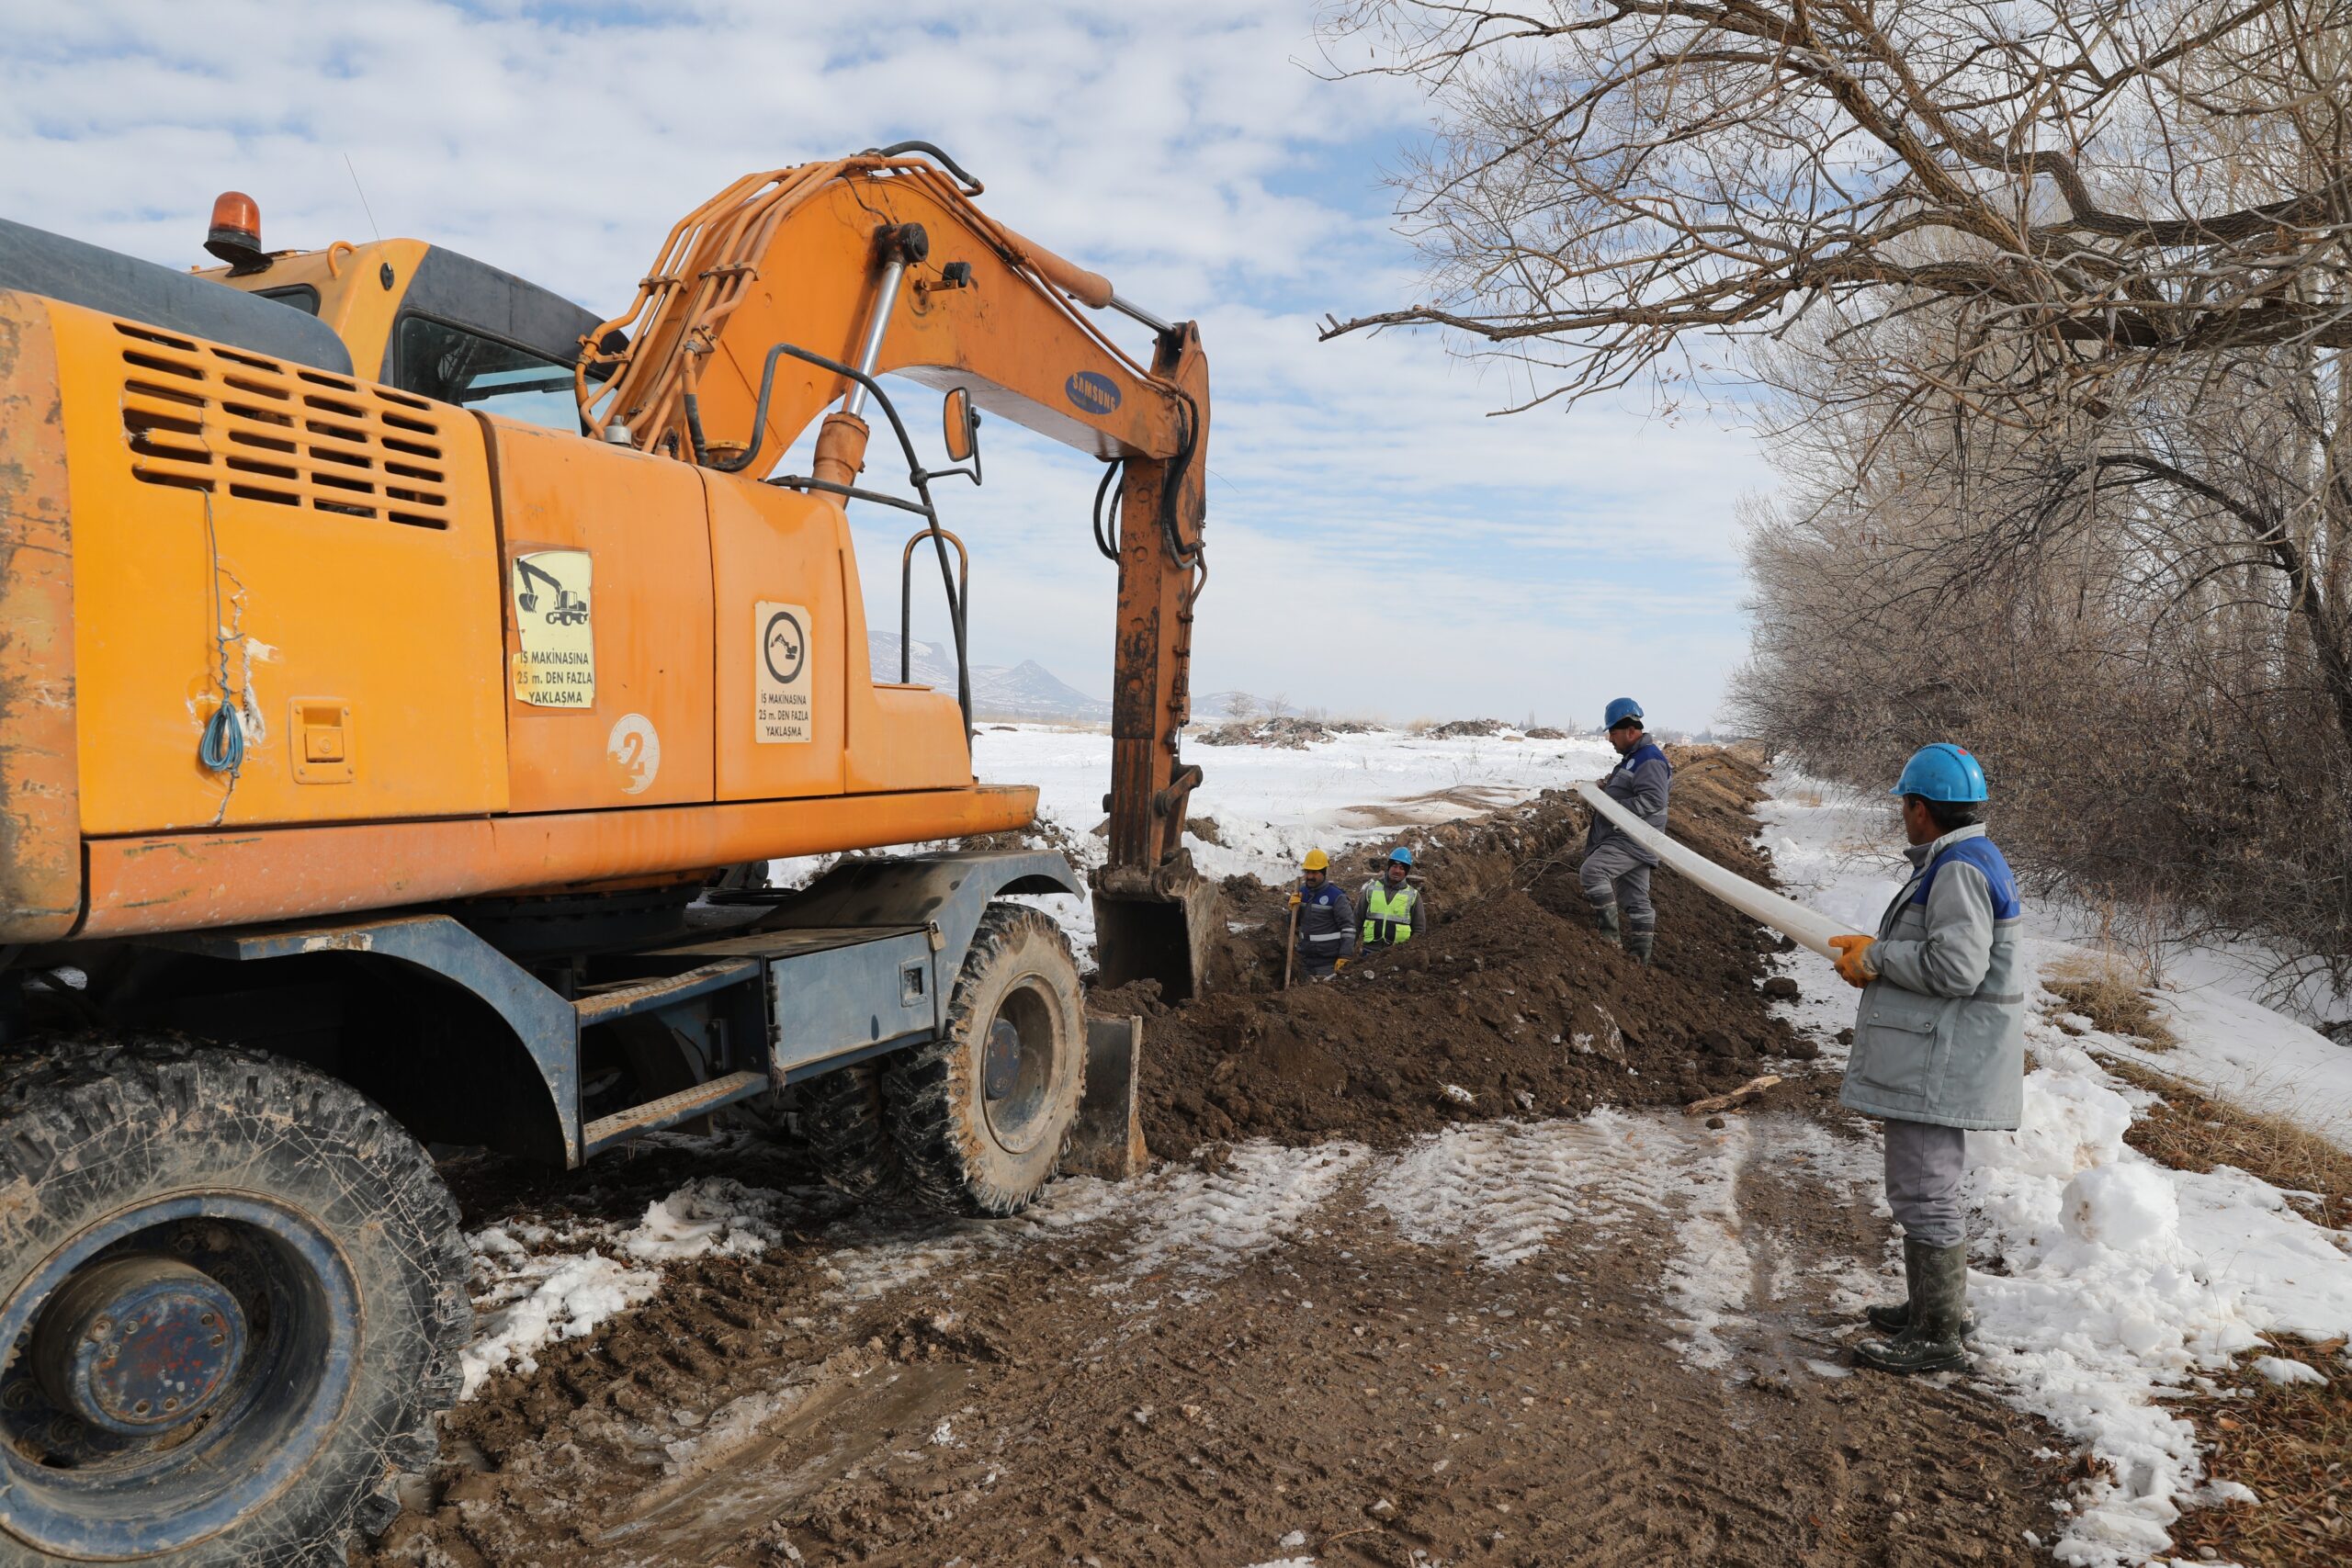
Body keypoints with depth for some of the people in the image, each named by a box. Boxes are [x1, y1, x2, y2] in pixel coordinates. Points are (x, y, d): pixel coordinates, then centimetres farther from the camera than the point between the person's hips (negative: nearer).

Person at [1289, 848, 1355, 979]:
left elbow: (1348, 927, -13)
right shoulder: (1302, 892, 6)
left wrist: (1345, 956, -18)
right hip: (1305, 958, 6)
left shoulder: (1336, 897, -13)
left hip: (1328, 961, -6)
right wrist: (1293, 908, -5)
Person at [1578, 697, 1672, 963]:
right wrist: (1609, 786, 11)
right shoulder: (1632, 757, 18)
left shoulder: (1649, 759, -15)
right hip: (1626, 839, 11)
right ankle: (1640, 956, 19)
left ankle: (1611, 936, -21)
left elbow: (1654, 799, -26)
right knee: (1635, 899, 13)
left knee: (1592, 870, -23)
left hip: (1633, 840, -11)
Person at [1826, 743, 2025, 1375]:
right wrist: (1877, 951, 9)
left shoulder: (1959, 869, -19)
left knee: (1922, 1193, -4)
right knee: (1928, 1186, 21)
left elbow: (1955, 967, -26)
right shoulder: (1963, 859, 15)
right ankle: (1940, 1305, 35)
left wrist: (1877, 956, -14)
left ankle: (1938, 1336, 6)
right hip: (1935, 1059, 11)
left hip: (1939, 1063, -11)